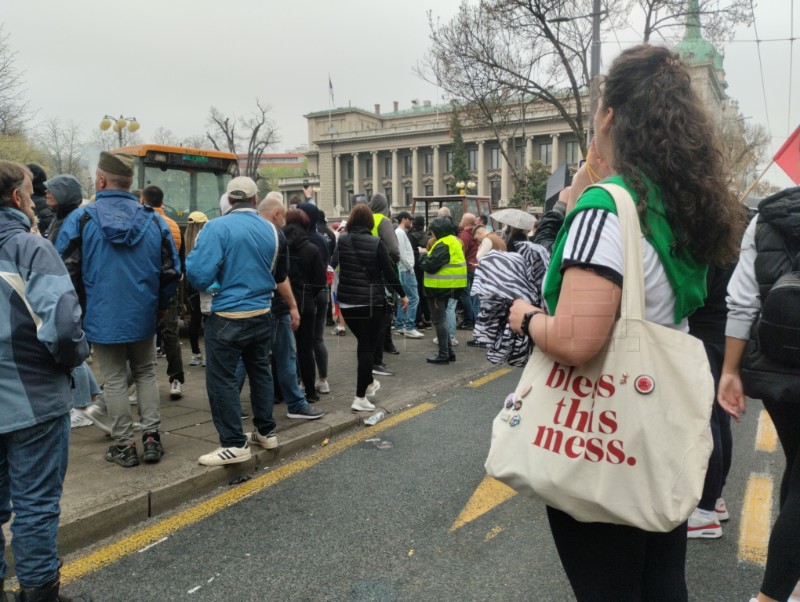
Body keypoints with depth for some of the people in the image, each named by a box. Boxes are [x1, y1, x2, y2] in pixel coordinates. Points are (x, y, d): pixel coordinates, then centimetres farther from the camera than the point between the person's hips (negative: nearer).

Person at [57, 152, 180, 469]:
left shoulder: (81, 219, -10)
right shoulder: (153, 220, -2)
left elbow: (65, 270, -9)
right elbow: (171, 270, -1)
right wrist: (160, 305, 12)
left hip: (102, 317, -2)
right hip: (143, 316, 2)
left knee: (114, 380, 8)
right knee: (146, 374, 17)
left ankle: (123, 445, 14)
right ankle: (151, 437, 13)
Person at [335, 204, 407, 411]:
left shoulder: (341, 240, -1)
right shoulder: (376, 243, -10)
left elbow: (334, 264, 14)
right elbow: (389, 272, -7)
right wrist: (402, 294, 4)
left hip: (347, 300, 4)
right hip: (370, 301, -4)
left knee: (362, 342, 22)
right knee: (368, 346, 1)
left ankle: (369, 383, 36)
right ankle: (360, 397, -1)